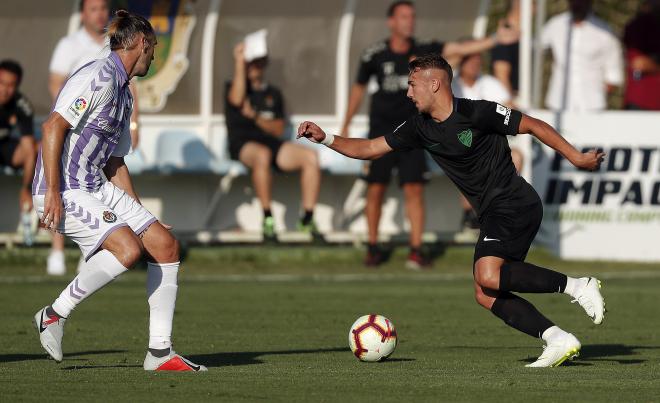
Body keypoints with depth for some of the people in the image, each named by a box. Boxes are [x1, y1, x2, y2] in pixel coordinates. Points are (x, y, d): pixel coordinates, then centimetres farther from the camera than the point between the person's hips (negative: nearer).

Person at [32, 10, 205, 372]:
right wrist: (53, 192, -24)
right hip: (64, 191, -10)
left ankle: (160, 352, 2)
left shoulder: (124, 93, 20)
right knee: (127, 247, -27)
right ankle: (54, 314, -10)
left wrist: (137, 212, 22)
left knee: (165, 245, 0)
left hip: (96, 189, 10)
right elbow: (53, 127, -20)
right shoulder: (100, 77, -12)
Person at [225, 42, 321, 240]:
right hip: (242, 145, -4)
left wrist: (256, 117, -5)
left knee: (310, 156, -21)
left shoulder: (273, 93, 21)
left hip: (271, 143, 4)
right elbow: (236, 99, -15)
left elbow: (279, 129, 13)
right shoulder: (232, 87, 11)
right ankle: (267, 218, -35)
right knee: (262, 155, -41)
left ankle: (308, 219, -21)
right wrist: (239, 63, -14)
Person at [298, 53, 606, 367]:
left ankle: (577, 286, -19)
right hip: (493, 213, 8)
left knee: (488, 276, -27)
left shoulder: (476, 113, -14)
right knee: (485, 295, -2)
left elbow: (533, 126, -8)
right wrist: (325, 139, 2)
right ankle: (559, 341, -4)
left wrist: (576, 158, -7)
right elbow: (371, 149, 14)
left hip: (516, 204, -8)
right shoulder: (419, 127, 8)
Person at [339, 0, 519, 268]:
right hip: (381, 131, 0)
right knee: (376, 189, 1)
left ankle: (416, 251, -4)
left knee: (414, 190, -7)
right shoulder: (375, 55, -3)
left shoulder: (423, 52, -1)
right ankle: (373, 248, 16)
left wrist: (496, 40, -23)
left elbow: (460, 48, -10)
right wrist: (346, 126, 15)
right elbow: (359, 89, 10)